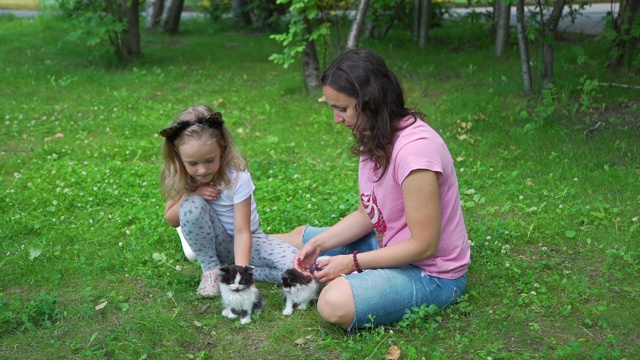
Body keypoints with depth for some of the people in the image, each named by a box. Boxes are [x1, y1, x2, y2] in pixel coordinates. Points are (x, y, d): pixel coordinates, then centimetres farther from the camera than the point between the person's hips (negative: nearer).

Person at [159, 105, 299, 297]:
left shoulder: (237, 176, -25)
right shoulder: (182, 177, -13)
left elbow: (242, 232, -26)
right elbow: (171, 220, -2)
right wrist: (192, 194, -21)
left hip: (245, 241, -2)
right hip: (214, 244, 2)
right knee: (192, 206, -31)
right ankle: (211, 269, -10)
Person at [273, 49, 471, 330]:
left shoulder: (414, 148, -31)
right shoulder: (377, 138, -3)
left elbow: (423, 245, -26)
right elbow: (367, 214, 4)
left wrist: (352, 262, -21)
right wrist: (319, 243, -10)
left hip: (432, 272, -8)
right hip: (390, 243, 8)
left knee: (335, 304, -29)